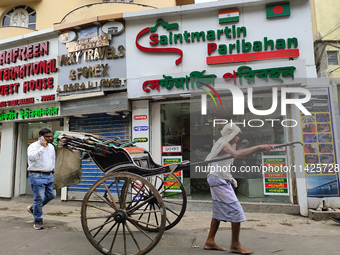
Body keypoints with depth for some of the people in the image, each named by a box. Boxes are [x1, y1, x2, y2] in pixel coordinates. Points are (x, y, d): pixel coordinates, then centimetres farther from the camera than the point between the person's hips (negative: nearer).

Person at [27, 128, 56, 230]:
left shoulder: (51, 147, 12)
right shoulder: (33, 146, -10)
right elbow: (31, 157, -29)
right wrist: (42, 147, -28)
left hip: (49, 175, 7)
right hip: (37, 176, -7)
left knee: (51, 195, 12)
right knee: (39, 198, -3)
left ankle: (33, 208, 34)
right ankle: (38, 221, 13)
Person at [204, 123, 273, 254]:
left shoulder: (224, 144, 16)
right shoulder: (223, 143, -15)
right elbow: (236, 154, -33)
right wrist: (258, 147, -32)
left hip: (217, 180, 10)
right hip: (219, 181, -10)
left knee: (219, 211, 13)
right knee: (236, 211, -5)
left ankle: (210, 241, 21)